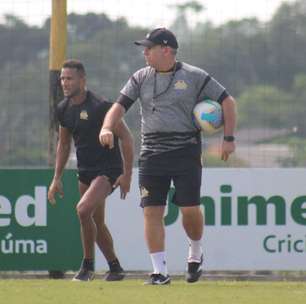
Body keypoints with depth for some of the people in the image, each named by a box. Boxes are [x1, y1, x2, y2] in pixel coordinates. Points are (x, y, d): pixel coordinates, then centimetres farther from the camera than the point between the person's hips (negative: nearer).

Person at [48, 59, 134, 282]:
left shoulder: (100, 106, -18)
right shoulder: (64, 109, 5)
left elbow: (126, 137, -13)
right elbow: (64, 144, 19)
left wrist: (127, 175, -15)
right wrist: (57, 178, 15)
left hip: (108, 170, -8)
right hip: (85, 171, 8)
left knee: (83, 209, -25)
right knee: (97, 223, 13)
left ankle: (88, 266, -11)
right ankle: (115, 268, 27)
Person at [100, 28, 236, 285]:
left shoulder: (194, 77, 0)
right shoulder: (141, 78, 10)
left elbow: (227, 102, 4)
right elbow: (120, 105, 3)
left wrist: (229, 138, -4)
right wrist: (107, 128, -17)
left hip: (186, 151, -3)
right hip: (152, 154, 3)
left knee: (190, 208, -8)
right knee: (152, 211, -4)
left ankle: (196, 253, 23)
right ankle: (160, 272, 1)